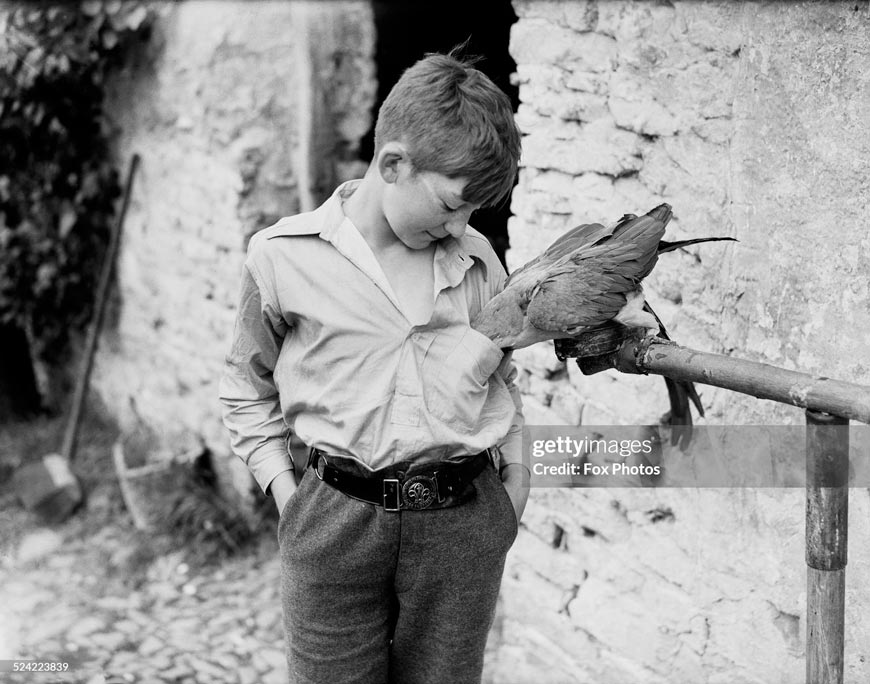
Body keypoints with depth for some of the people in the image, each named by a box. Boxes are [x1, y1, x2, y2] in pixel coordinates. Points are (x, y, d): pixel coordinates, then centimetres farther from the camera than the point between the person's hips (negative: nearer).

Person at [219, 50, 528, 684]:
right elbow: (247, 390, 9)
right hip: (336, 519, -2)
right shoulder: (283, 257, -3)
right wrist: (284, 491, 1)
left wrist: (515, 479, 12)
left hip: (463, 520, 2)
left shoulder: (476, 258, 6)